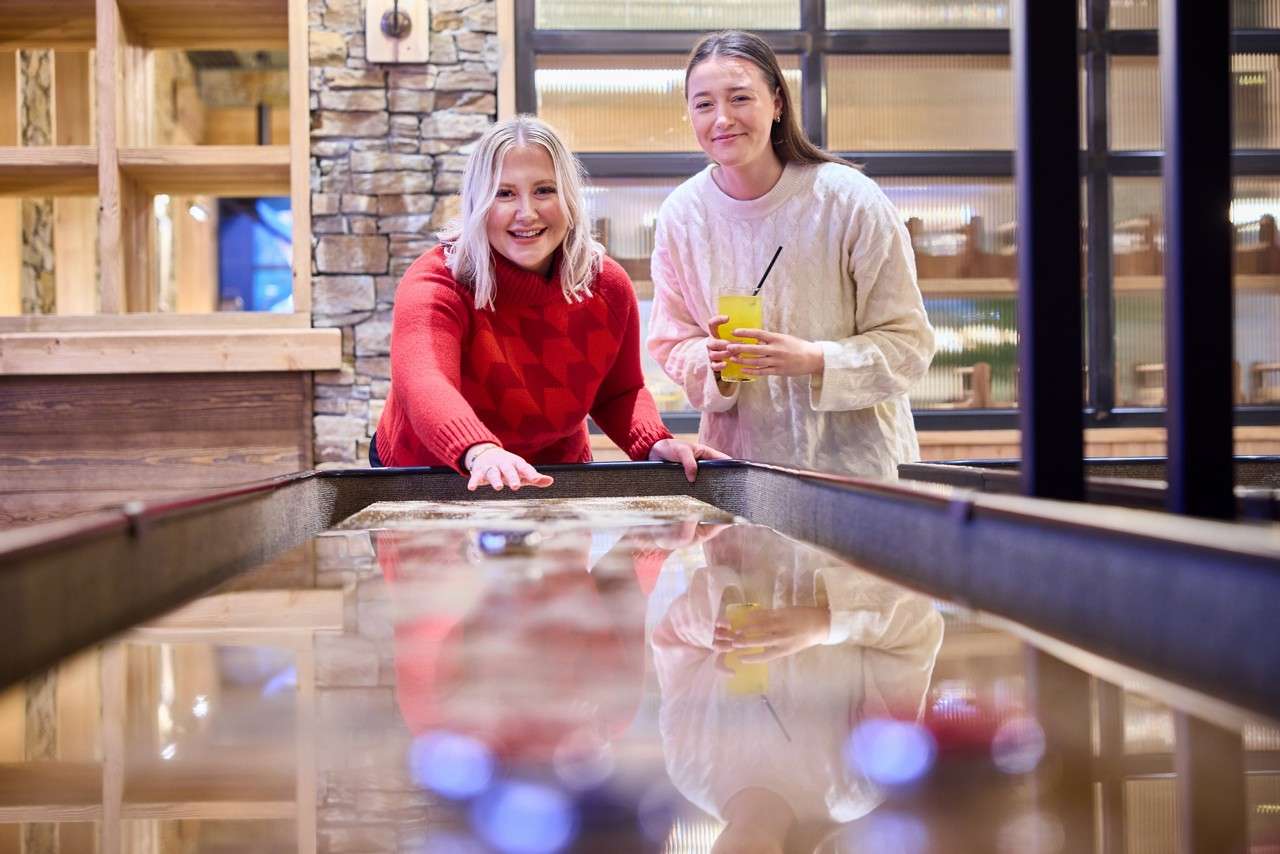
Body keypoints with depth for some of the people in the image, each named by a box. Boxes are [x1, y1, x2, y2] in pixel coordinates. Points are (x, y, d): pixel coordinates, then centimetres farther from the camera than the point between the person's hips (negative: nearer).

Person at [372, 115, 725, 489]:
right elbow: (424, 386, -41)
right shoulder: (435, 285, -22)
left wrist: (654, 443, -14)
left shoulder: (607, 285, -8)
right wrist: (481, 453, -60)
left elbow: (618, 392, 7)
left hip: (555, 480, 2)